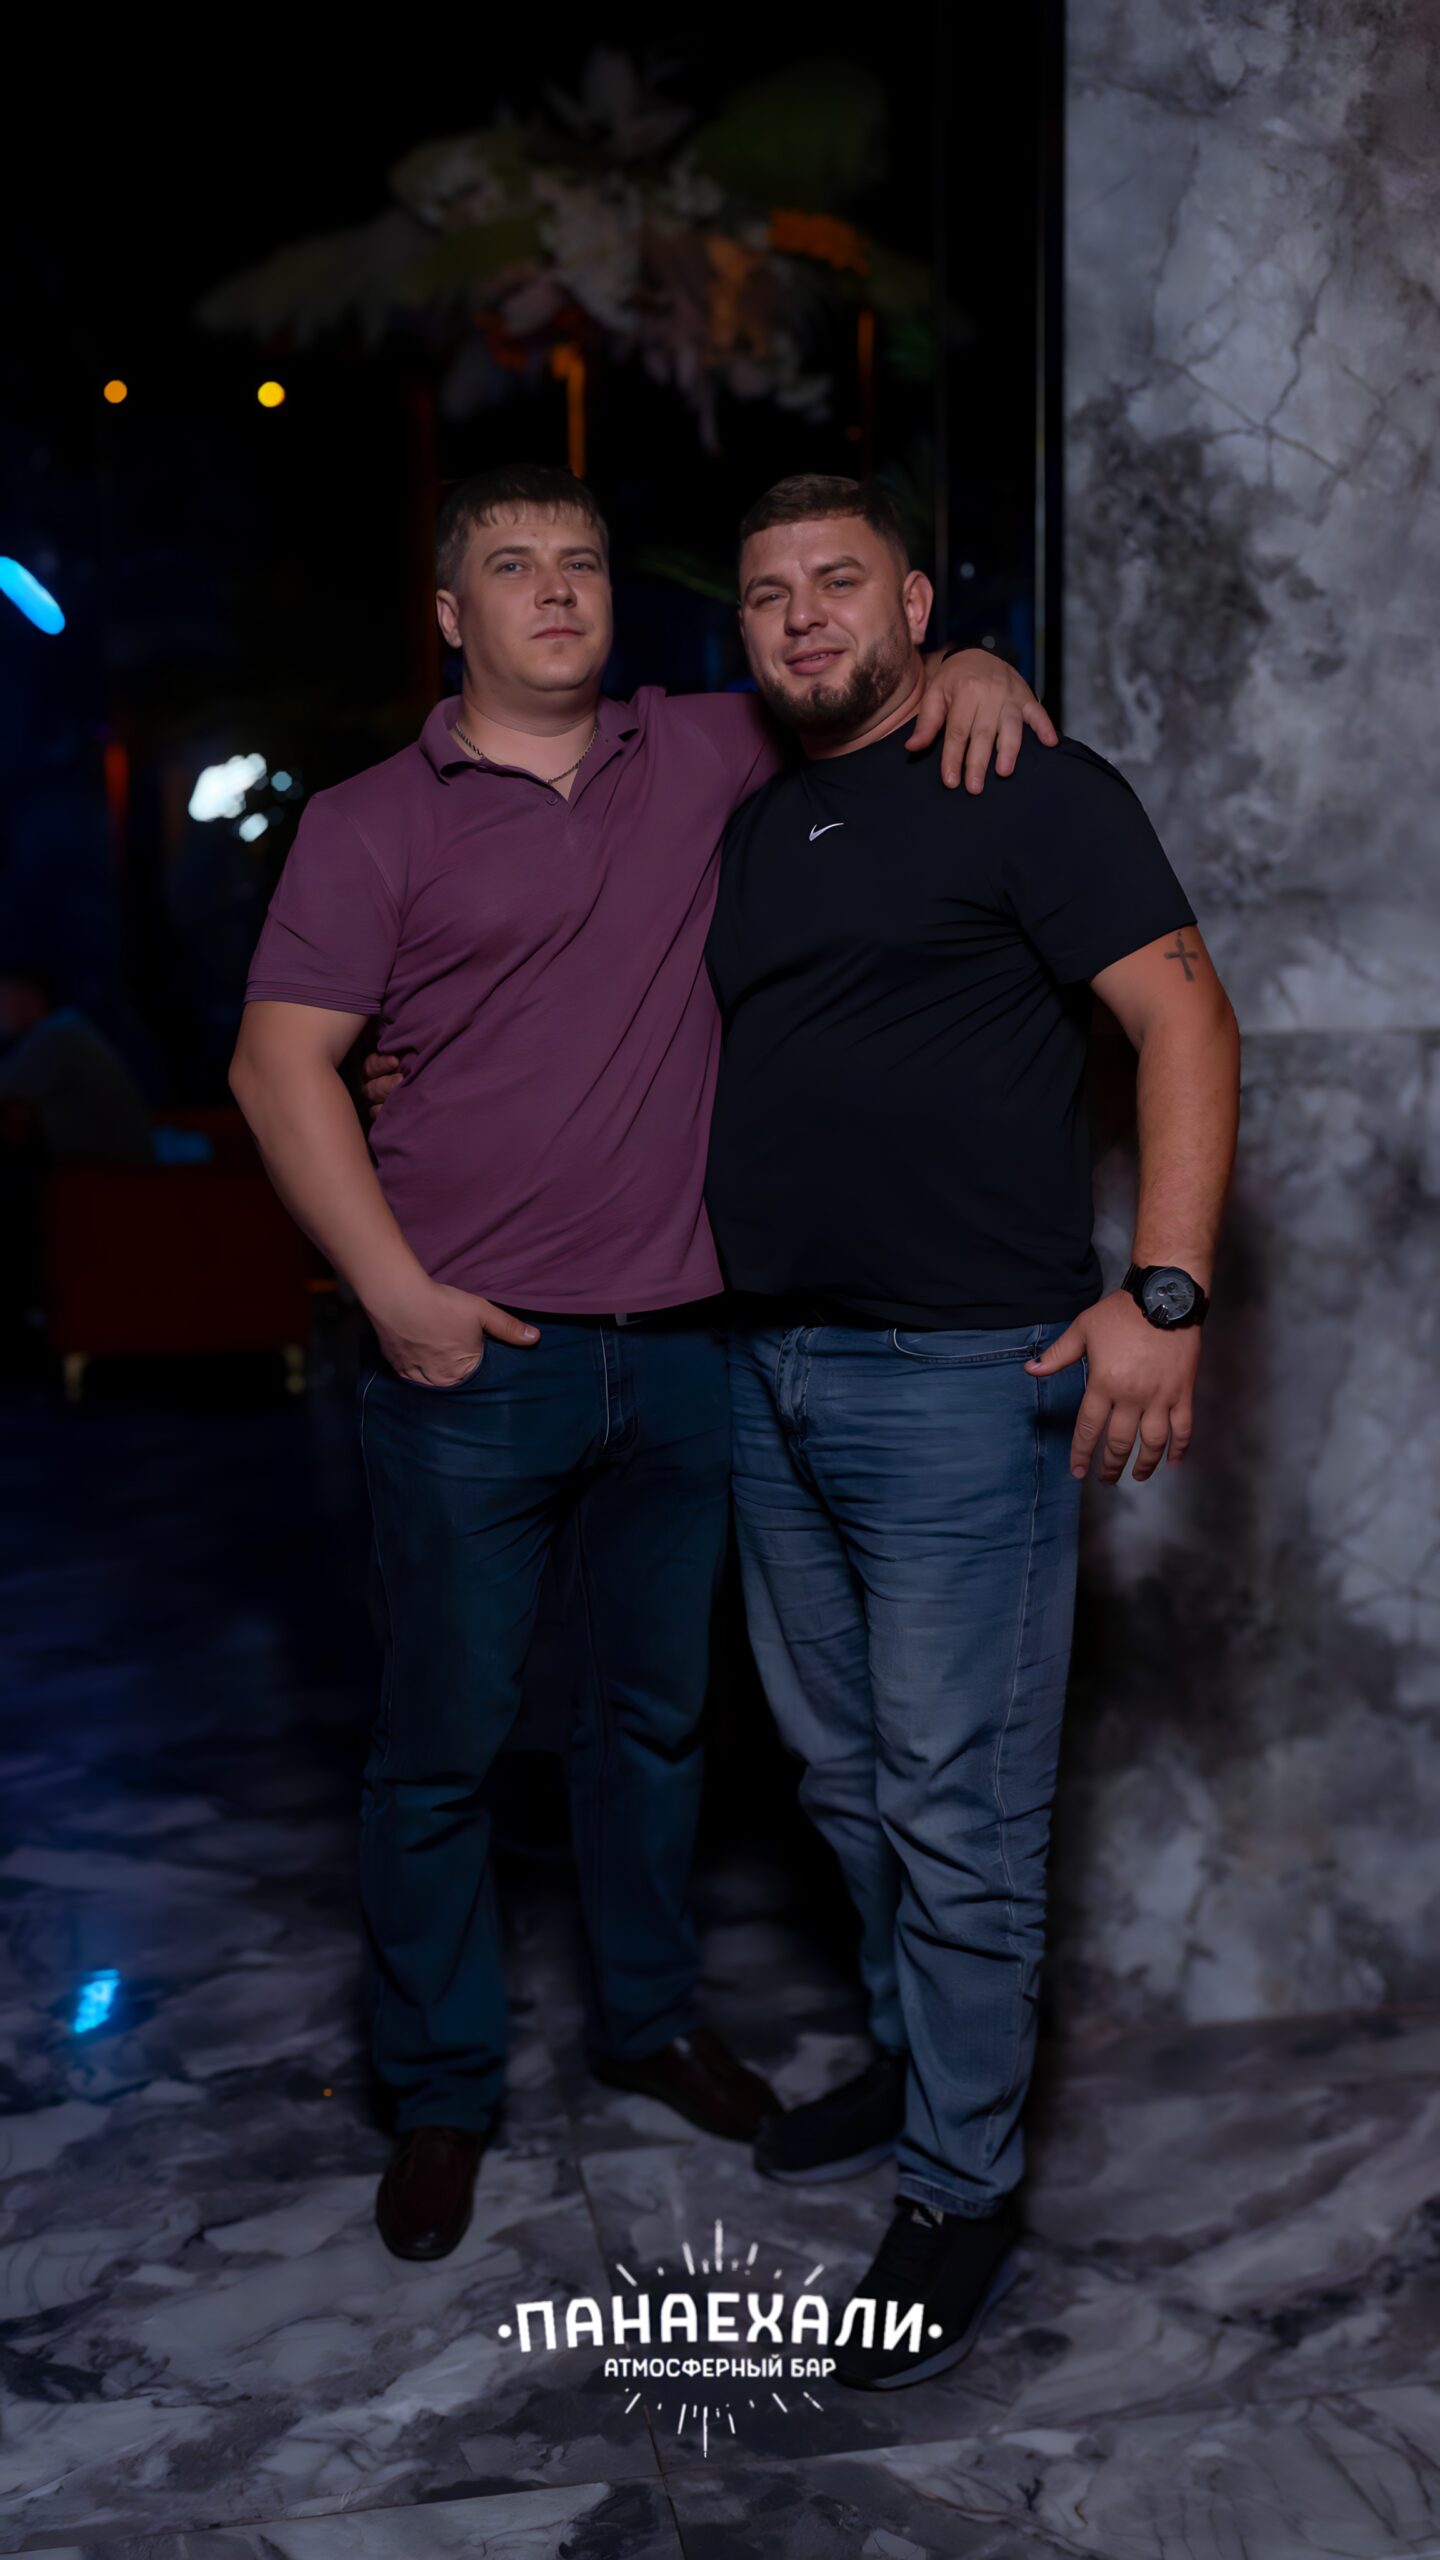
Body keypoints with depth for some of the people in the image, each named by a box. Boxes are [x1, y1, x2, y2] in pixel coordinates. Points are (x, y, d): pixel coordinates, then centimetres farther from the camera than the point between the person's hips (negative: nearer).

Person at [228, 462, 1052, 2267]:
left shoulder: (703, 756, 8)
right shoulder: (369, 825, -1)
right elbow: (279, 1062, -6)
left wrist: (971, 666, -5)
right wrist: (396, 1291, -14)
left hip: (682, 1346, 4)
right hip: (474, 1361, -3)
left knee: (657, 1711, 17)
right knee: (442, 1741, 5)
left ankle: (647, 2019, 37)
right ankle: (439, 2096, 24)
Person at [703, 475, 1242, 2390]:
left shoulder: (1028, 792, -5)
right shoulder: (752, 832, 17)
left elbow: (1187, 1020, -10)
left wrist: (1164, 1292, -21)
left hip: (960, 1376, -8)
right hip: (771, 1374, 8)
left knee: (955, 1806, -1)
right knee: (842, 1776, 18)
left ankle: (963, 2188, 14)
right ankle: (914, 2062, 37)